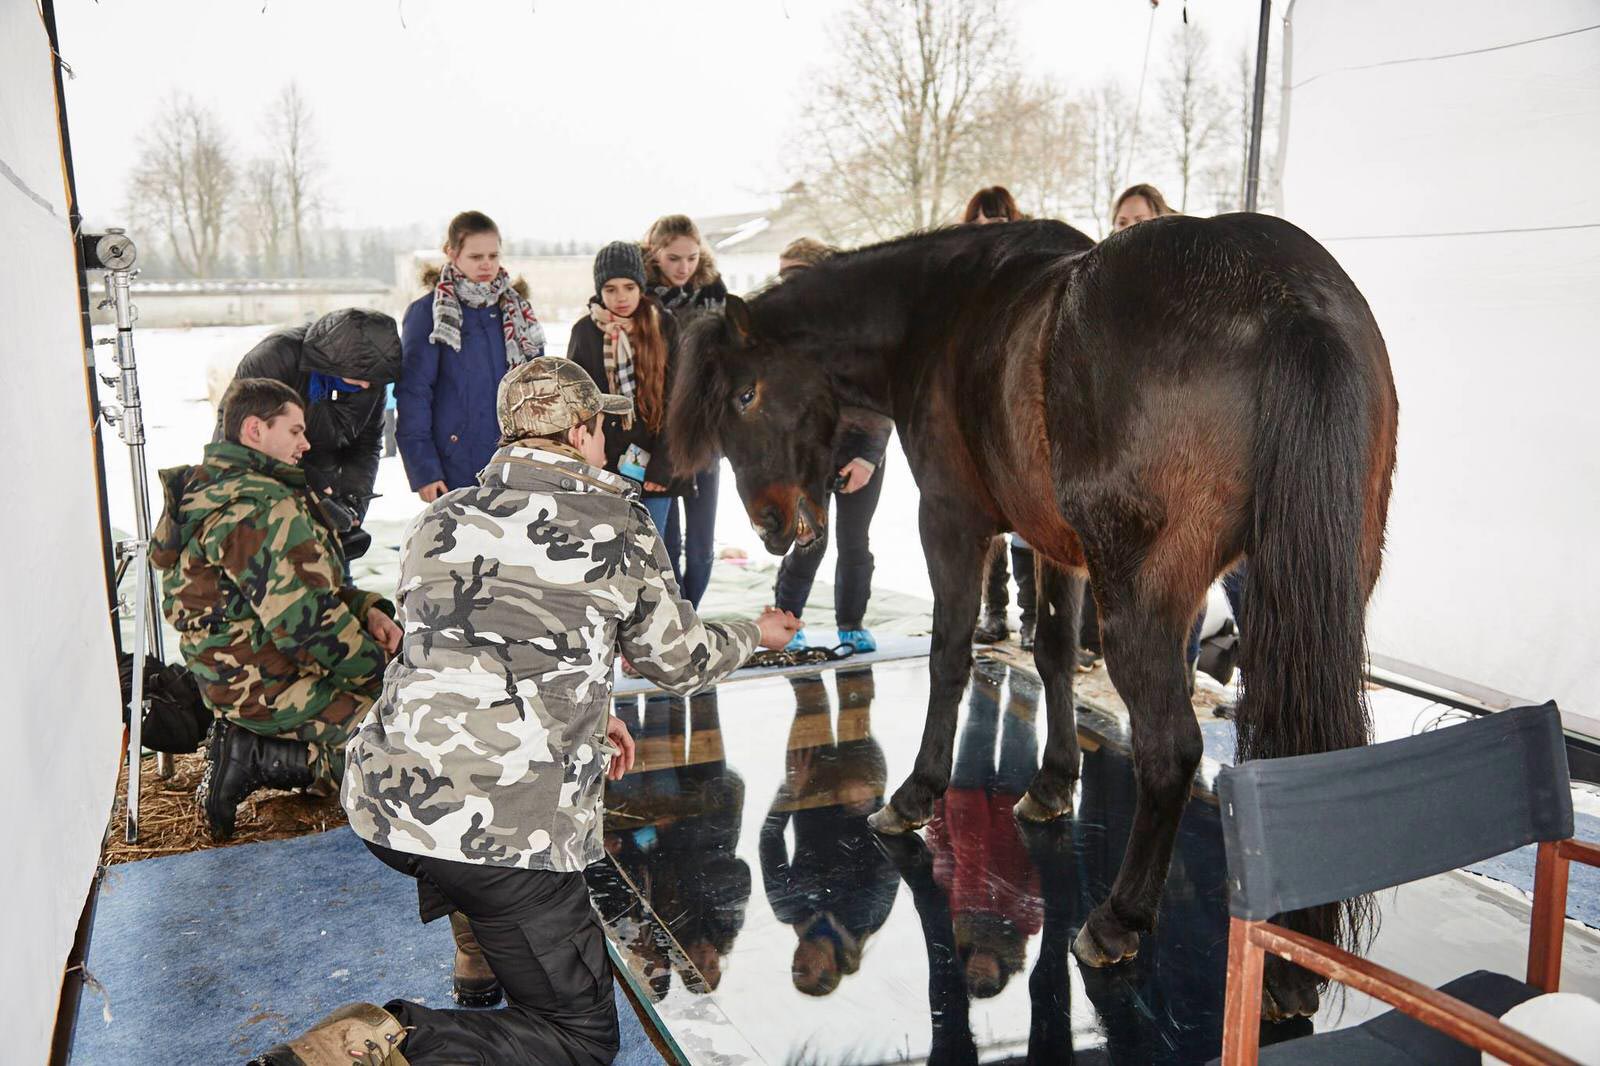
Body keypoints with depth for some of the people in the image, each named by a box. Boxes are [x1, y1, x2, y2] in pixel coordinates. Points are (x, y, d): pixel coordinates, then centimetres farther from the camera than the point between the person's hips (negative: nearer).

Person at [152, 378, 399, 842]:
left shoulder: (213, 490, 13)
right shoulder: (263, 508, -22)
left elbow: (307, 587, 17)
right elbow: (305, 623, -26)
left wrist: (366, 609, 1)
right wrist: (377, 669, -12)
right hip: (268, 689, -10)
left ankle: (246, 744, 11)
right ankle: (260, 760, -7)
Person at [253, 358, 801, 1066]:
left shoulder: (437, 521, 13)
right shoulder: (618, 528, -1)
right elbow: (680, 660, 12)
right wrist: (756, 633, 33)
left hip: (382, 799, 7)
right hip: (505, 831, -7)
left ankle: (483, 969, 33)